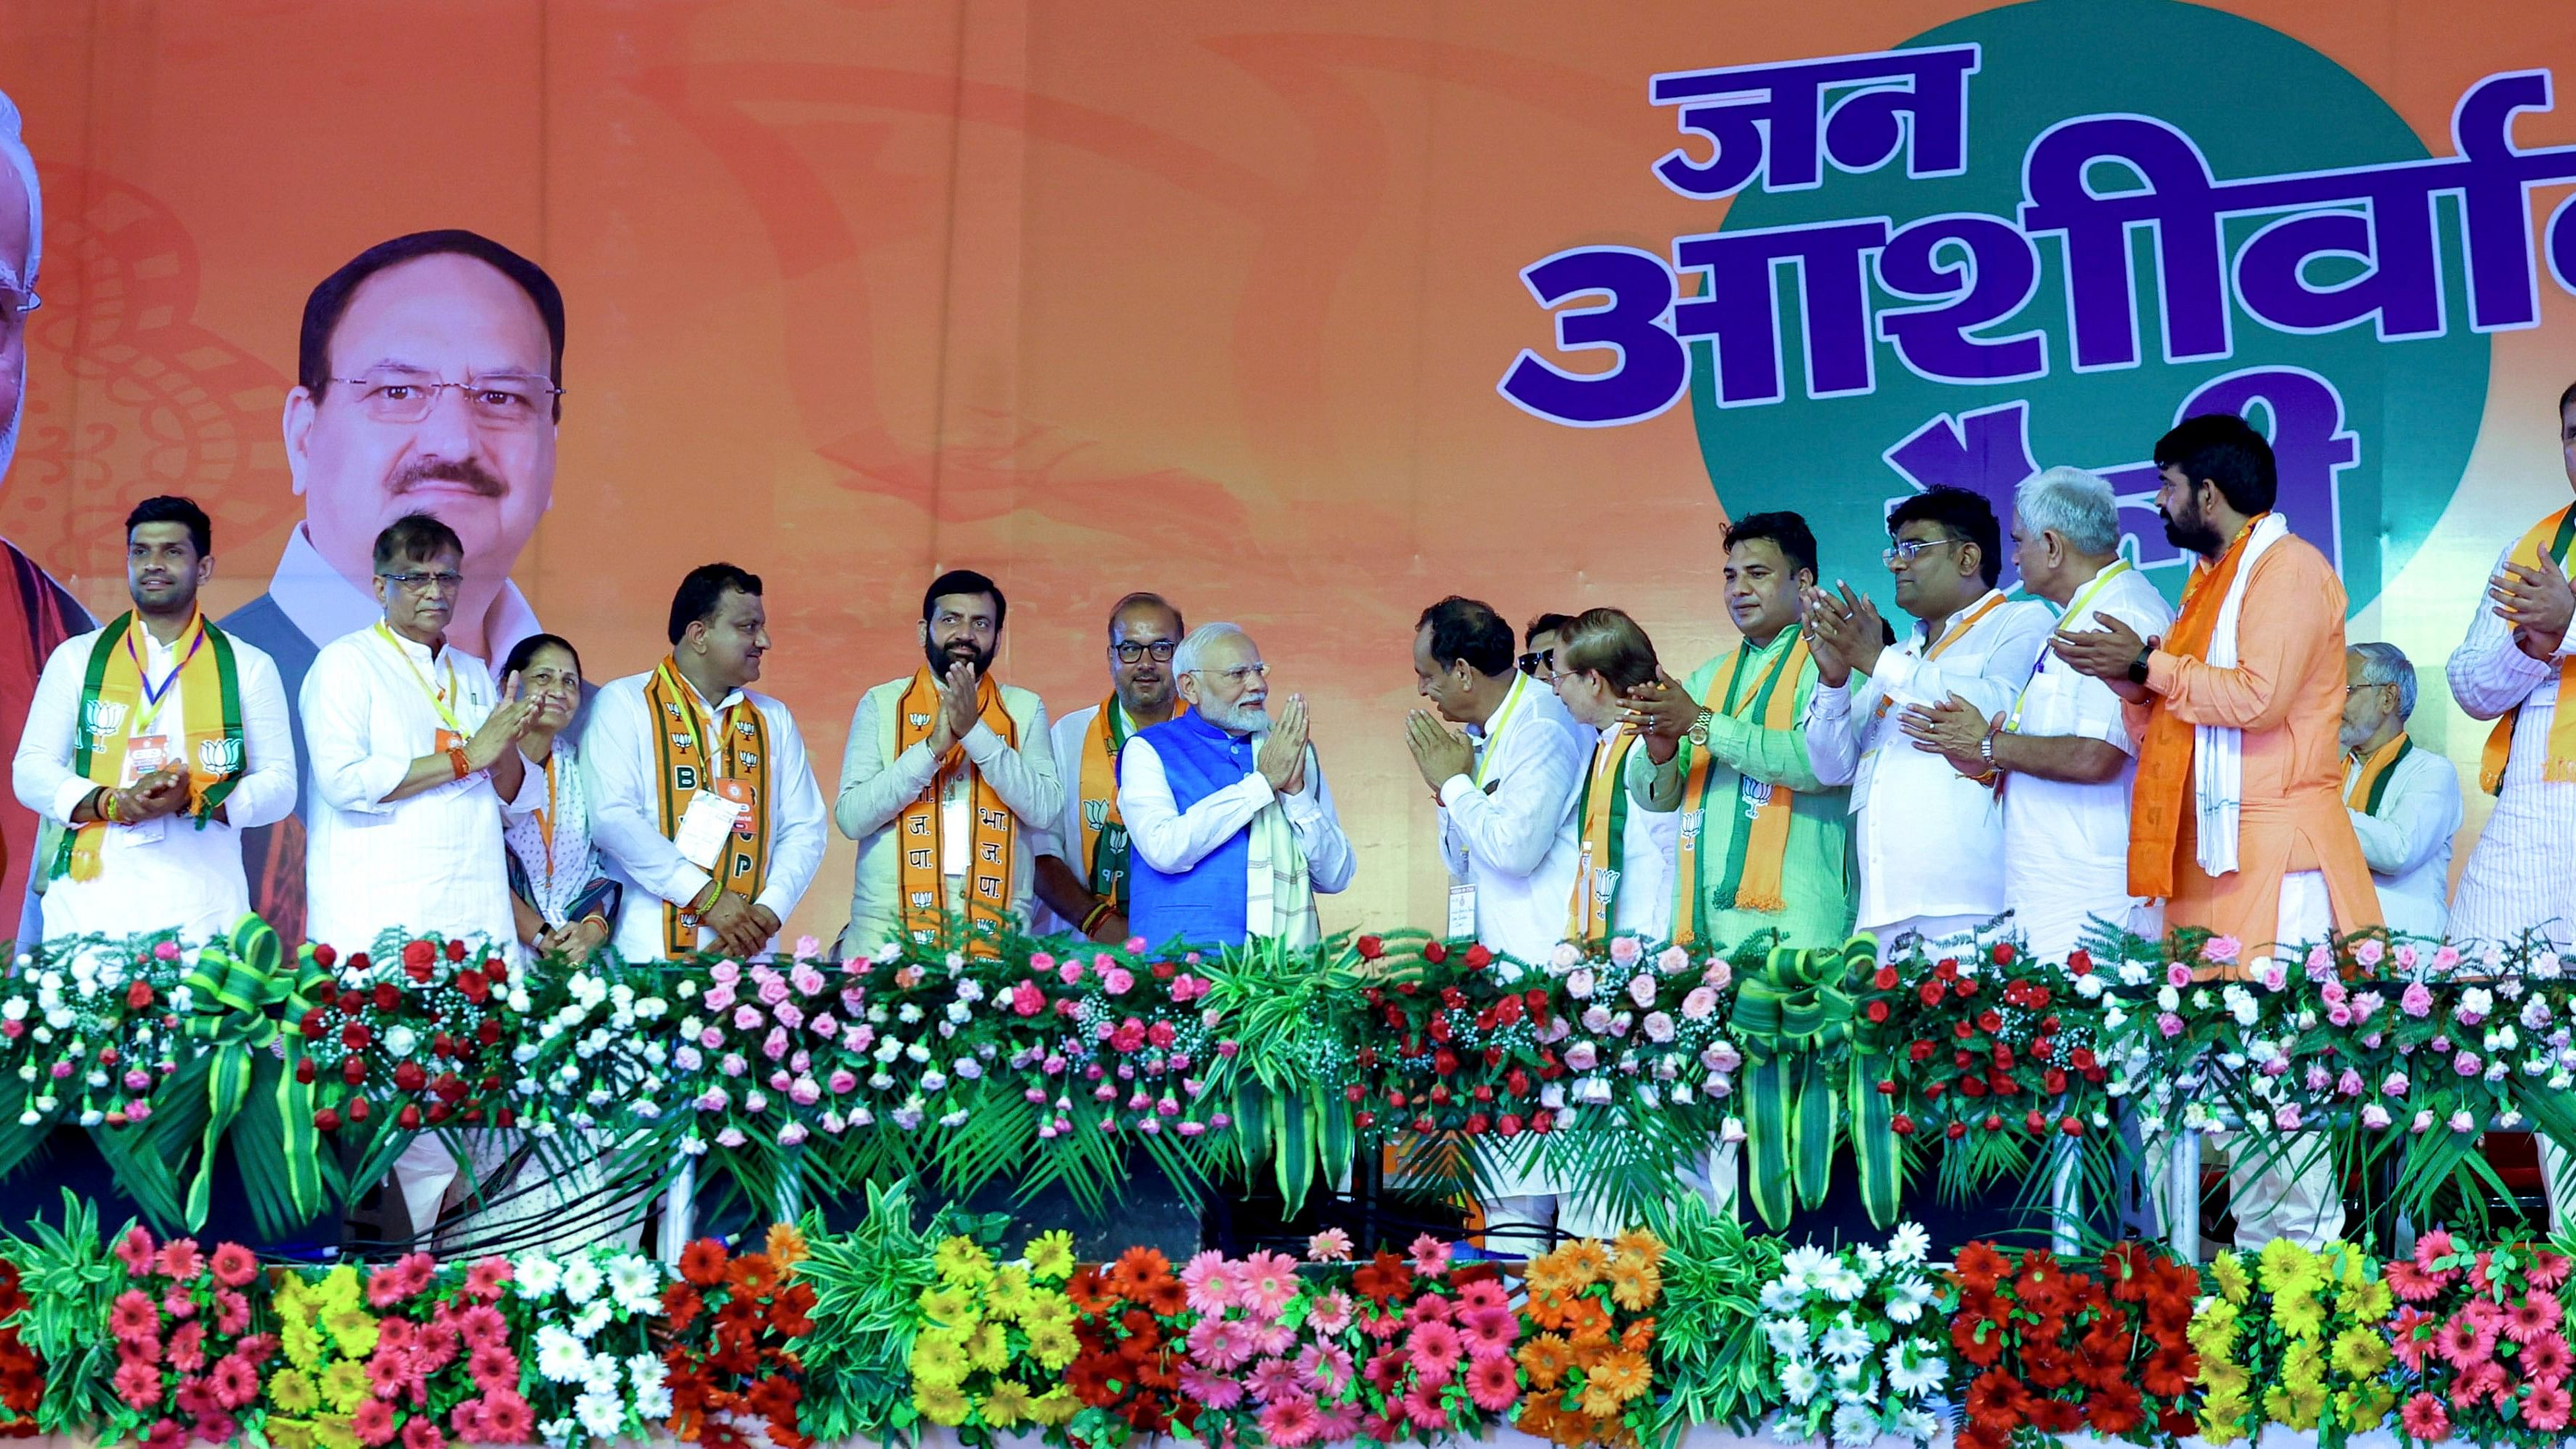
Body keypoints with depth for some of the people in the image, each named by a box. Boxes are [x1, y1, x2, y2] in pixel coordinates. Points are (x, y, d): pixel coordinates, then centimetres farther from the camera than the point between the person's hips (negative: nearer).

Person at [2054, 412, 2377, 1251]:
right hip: (2215, 852, 9)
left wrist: (2149, 663, -10)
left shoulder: (2287, 568, -5)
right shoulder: (2214, 579, 24)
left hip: (2275, 855, -9)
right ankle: (2255, 1244, 5)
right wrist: (2130, 683, 5)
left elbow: (2258, 695, -18)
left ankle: (2306, 1244, -11)